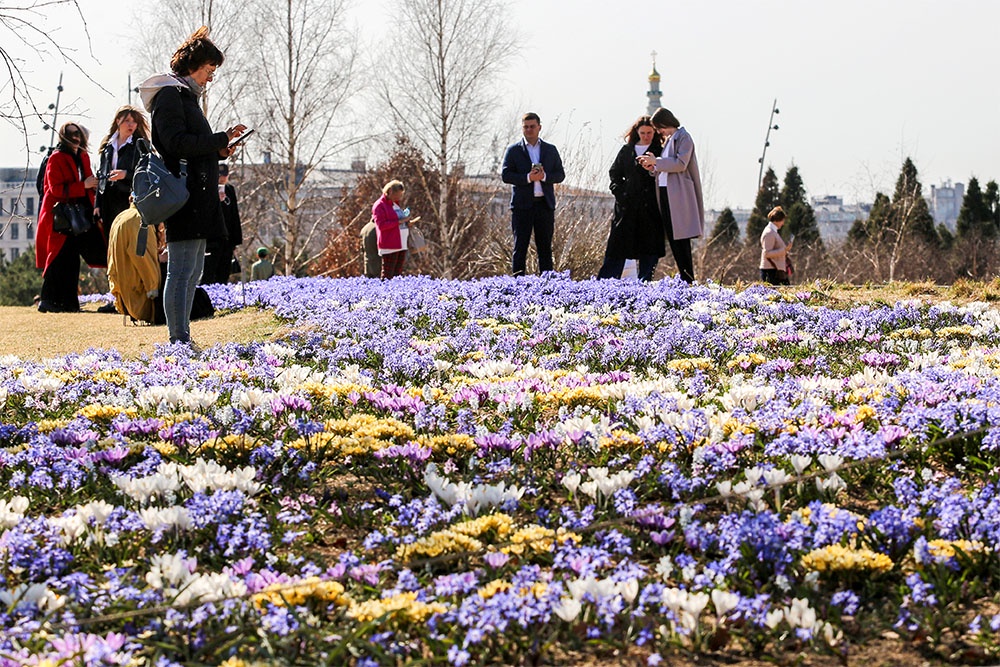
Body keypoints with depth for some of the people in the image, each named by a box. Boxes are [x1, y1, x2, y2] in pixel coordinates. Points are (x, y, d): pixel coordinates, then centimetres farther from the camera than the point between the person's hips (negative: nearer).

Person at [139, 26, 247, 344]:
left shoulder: (186, 95, 23)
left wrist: (218, 150, 9)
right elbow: (177, 142, -19)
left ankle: (182, 339, 16)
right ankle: (179, 340, -11)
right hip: (184, 197, -11)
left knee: (193, 272, 12)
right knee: (181, 272, -11)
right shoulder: (170, 94, -8)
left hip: (198, 200, 11)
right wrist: (221, 139, -15)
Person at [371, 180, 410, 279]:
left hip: (401, 245, 8)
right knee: (388, 274, -10)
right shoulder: (379, 205, -7)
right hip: (389, 246, -8)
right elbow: (381, 225, -15)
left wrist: (406, 220, 12)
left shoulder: (397, 204, 20)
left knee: (398, 273, 6)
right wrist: (399, 221, -19)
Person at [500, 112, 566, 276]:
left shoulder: (550, 150, 14)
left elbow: (560, 175, 10)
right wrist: (527, 178, -15)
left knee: (545, 247, 4)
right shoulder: (513, 150, 6)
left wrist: (545, 176, -10)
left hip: (545, 203, 2)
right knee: (520, 247, -2)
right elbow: (505, 175, -2)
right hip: (522, 205, -2)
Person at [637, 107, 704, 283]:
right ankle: (685, 279, 10)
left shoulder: (683, 137, -6)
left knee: (680, 239, -10)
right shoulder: (668, 140, 20)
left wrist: (656, 161, -14)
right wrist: (653, 164, 3)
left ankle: (688, 279, -8)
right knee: (672, 237, 7)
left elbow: (681, 163, -17)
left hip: (678, 195, -9)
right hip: (665, 193, 9)